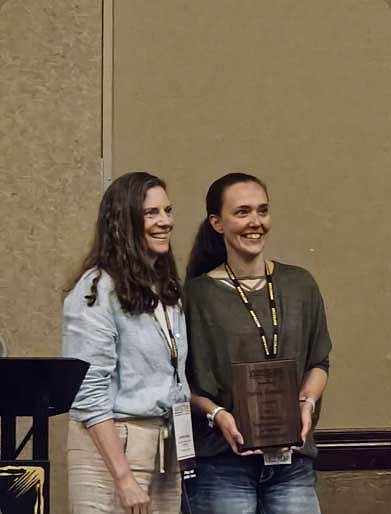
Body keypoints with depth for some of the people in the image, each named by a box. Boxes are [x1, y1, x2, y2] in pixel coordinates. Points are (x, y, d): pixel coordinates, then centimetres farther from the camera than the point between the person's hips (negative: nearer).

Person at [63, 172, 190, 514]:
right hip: (110, 445, -7)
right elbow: (89, 395, -14)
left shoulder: (168, 290, 14)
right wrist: (123, 477, -18)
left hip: (168, 447, 7)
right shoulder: (98, 290, -10)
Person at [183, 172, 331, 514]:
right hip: (221, 463, -3)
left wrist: (307, 403, -3)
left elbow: (319, 362, 15)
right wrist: (217, 414, -15)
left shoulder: (300, 285, 8)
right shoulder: (197, 294, -2)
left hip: (291, 458, 3)